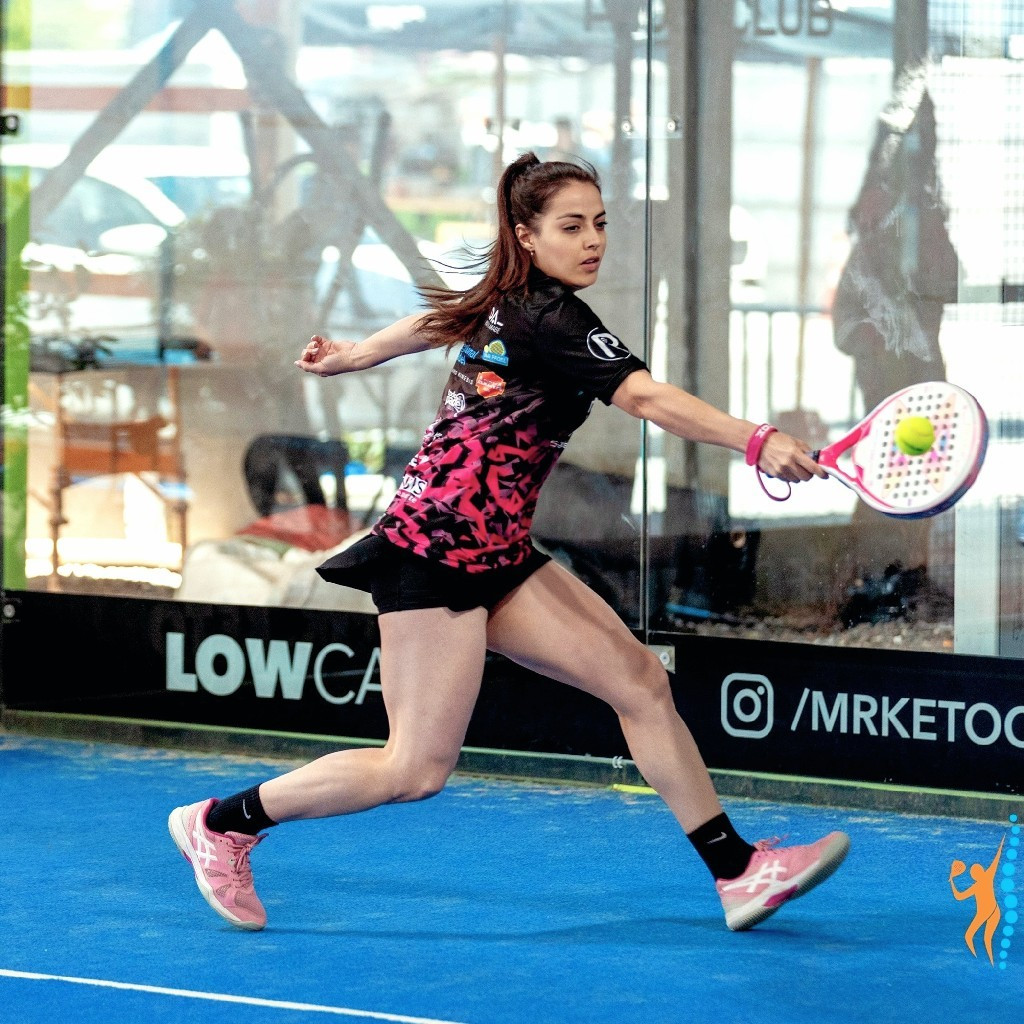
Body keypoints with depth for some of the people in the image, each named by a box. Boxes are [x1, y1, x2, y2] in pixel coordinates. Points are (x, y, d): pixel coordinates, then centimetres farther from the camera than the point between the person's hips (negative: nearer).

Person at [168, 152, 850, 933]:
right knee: (419, 768, -8)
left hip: (495, 558, 10)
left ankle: (738, 871, 0)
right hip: (435, 551, -10)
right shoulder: (549, 320, -17)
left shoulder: (508, 301, 11)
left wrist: (351, 356, 47)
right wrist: (757, 442, -40)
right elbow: (647, 398, -30)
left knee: (639, 678, 0)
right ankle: (221, 822, 8)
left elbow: (437, 322, 30)